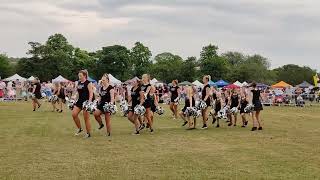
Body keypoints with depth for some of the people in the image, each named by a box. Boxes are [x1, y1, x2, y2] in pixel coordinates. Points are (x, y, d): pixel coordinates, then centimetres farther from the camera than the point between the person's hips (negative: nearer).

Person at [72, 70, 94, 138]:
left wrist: (89, 102, -25)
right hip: (80, 101, 7)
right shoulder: (79, 83, 10)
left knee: (86, 118, -2)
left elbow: (91, 93, -15)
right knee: (74, 114, -4)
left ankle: (88, 133, 10)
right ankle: (80, 129, 14)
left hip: (86, 101, -7)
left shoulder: (88, 83, -10)